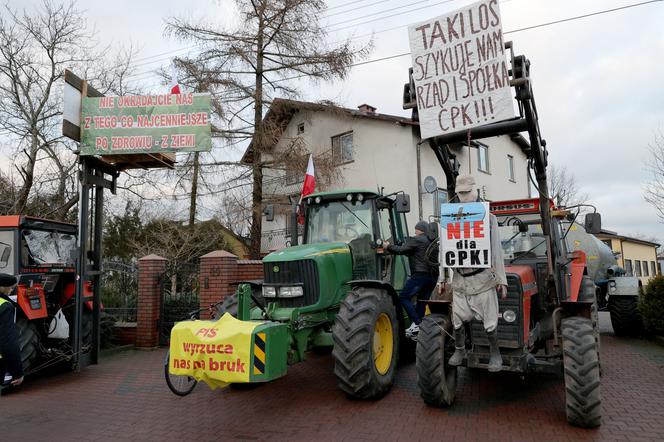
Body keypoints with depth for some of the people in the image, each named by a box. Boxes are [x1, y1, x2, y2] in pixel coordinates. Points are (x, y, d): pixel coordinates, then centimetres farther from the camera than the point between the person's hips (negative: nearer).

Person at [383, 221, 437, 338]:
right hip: (433, 276, 8)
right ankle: (419, 328, 13)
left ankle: (416, 323, -9)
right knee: (422, 300, 13)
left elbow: (401, 250, -11)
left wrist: (388, 246, 3)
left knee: (404, 297, -1)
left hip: (420, 275, -8)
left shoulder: (415, 240, -6)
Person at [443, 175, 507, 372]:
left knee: (489, 322, 3)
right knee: (458, 320, 9)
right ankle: (459, 350, 31)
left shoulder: (488, 217, -1)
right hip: (460, 279, 3)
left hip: (483, 278, -2)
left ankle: (495, 353, 25)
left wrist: (501, 279, -2)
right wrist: (442, 278, 5)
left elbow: (496, 249, -1)